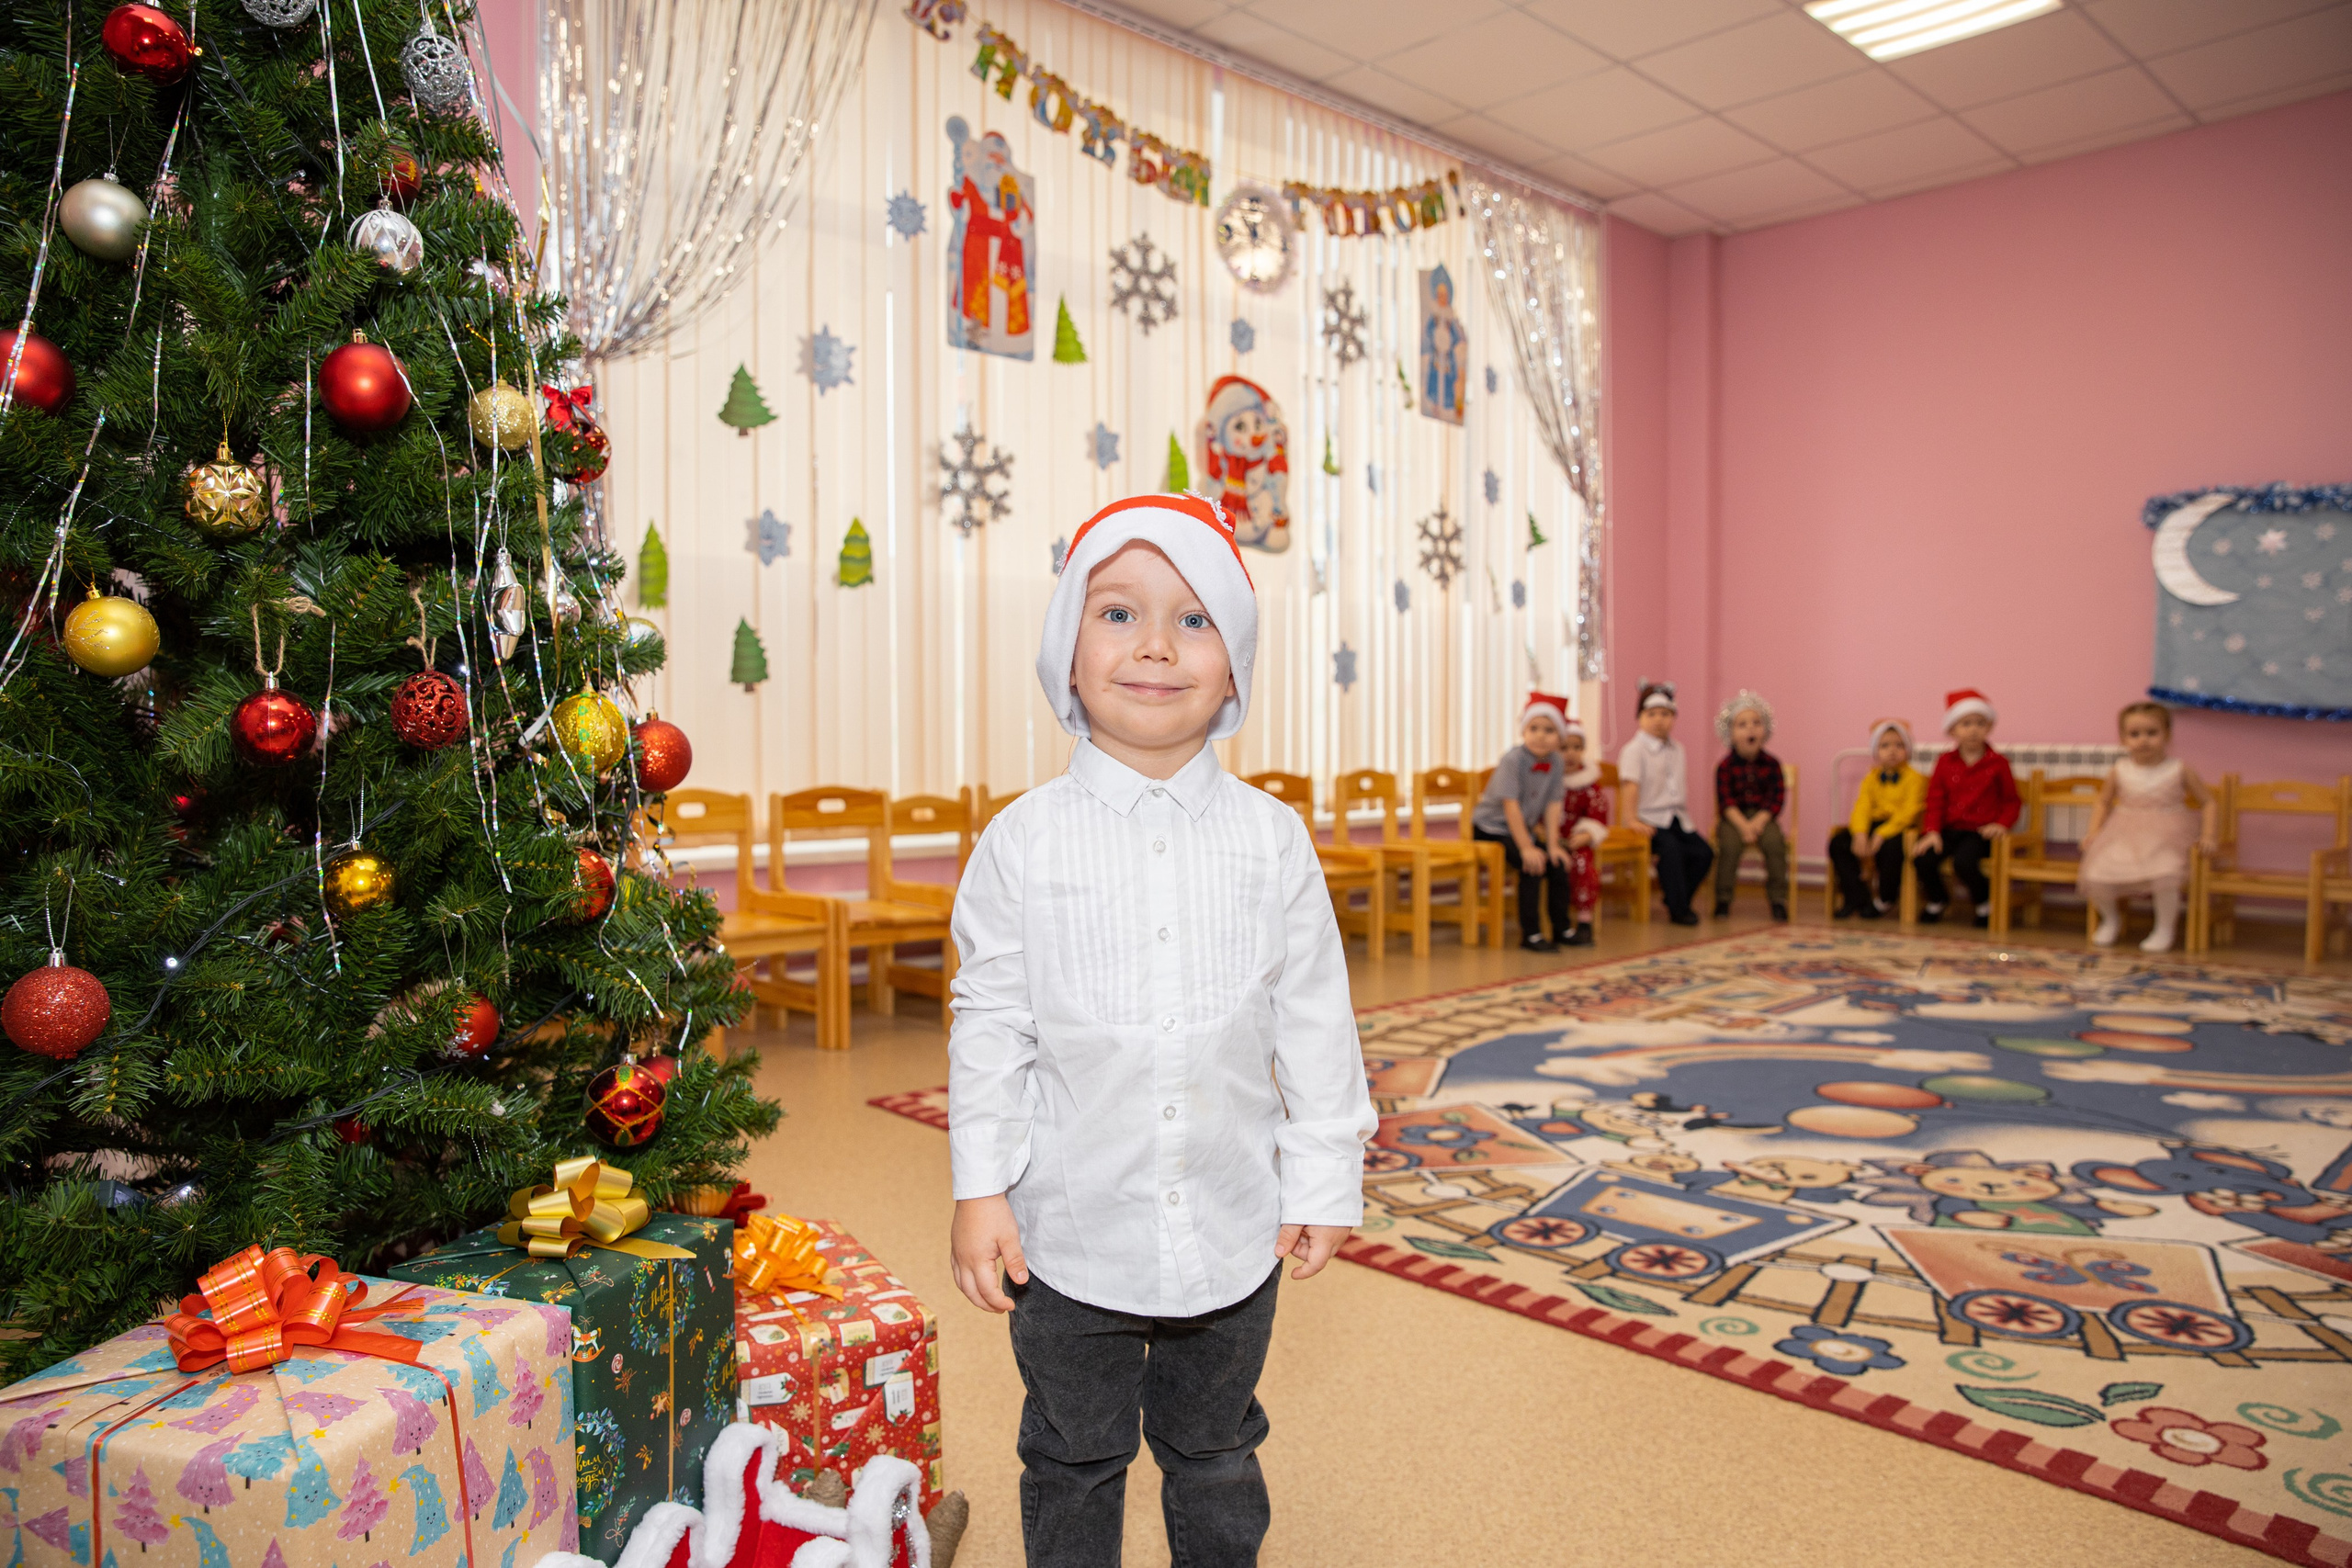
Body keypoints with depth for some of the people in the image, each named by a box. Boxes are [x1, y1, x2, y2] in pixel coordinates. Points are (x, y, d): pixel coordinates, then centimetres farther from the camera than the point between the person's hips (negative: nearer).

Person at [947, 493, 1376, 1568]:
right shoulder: (1023, 842, -9)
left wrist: (1324, 1178, 1)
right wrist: (980, 1191, -5)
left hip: (1233, 1229, 1)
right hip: (1072, 1232, -1)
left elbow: (1314, 1023, 0)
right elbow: (990, 1025, -4)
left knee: (1215, 1453, 22)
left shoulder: (1273, 840, -6)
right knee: (1073, 1459, 19)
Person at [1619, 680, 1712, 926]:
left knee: (1703, 852, -9)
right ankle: (1678, 909, -17)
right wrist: (1632, 819, -24)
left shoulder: (1677, 749, 15)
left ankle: (1672, 896, 10)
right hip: (1650, 819, -7)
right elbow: (1632, 785, -16)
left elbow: (1681, 786, 19)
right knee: (1670, 848, -30)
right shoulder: (1634, 749, -7)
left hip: (1676, 818, 7)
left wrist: (1684, 815, 11)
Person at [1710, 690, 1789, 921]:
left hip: (1763, 816, 1)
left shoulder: (1771, 763, 0)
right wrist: (1743, 825, -22)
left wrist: (1758, 822, -17)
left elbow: (1777, 798, -3)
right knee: (1730, 844, -29)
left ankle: (1778, 899, -12)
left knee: (1774, 842, -27)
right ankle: (1723, 899, -14)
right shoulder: (1725, 765, -5)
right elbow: (1726, 800, -9)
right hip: (1733, 817, -1)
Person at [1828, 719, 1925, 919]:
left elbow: (1908, 812, -16)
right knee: (1838, 842, -15)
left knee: (1891, 848, -37)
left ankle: (1884, 900, -11)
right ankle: (1857, 897, -7)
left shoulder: (1914, 778, -5)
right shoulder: (1871, 778, 12)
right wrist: (1860, 833, -21)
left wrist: (1882, 834, -26)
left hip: (1899, 827, -5)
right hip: (1873, 825, 6)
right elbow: (1862, 807, -1)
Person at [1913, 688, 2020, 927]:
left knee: (1964, 862, -31)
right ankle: (1936, 899, 9)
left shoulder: (1997, 763, 3)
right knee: (1922, 860, -23)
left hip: (1981, 831, -3)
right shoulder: (1945, 762, 8)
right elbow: (1935, 800, 5)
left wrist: (2002, 823, -12)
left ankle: (1985, 902, 1)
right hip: (1950, 828, 3)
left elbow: (2011, 801, 7)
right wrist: (1932, 830, -8)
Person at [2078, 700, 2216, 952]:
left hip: (2166, 836, -2)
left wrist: (2207, 835, -7)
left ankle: (2165, 928, -6)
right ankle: (2111, 919, 12)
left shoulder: (2179, 770, 1)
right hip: (2123, 835, 2)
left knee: (2164, 874, -34)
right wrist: (2094, 831, 4)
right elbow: (2103, 802, 20)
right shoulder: (2120, 771, 7)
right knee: (2096, 875, -22)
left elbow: (2209, 803, 7)